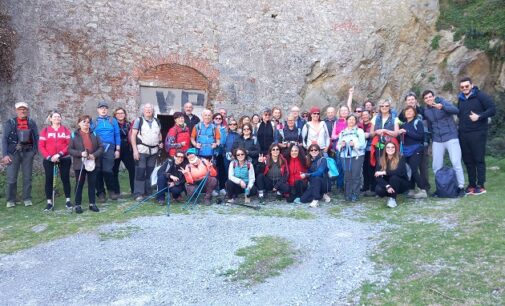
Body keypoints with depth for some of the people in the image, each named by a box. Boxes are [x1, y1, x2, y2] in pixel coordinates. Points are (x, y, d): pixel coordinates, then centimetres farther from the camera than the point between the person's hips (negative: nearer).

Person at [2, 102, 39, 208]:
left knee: (27, 177, 5)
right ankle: (11, 200, 10)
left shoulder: (32, 123, 9)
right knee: (11, 178, -1)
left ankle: (27, 199, 13)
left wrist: (35, 150, -5)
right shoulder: (10, 123, 3)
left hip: (28, 152, 1)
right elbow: (4, 139, -1)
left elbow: (36, 138, 7)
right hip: (13, 152, -1)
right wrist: (5, 155, -9)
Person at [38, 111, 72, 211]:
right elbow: (41, 146, 0)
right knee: (49, 180, 2)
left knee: (65, 179, 3)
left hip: (64, 159, 0)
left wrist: (59, 154, -15)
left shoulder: (66, 130, 3)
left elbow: (69, 144, -4)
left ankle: (68, 200, 12)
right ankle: (49, 202, 10)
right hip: (49, 160, 0)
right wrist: (49, 157, -12)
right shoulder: (45, 130, 4)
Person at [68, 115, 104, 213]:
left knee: (92, 184, 8)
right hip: (79, 164, -2)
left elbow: (101, 147, 3)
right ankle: (77, 205, 14)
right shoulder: (74, 135, 0)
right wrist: (80, 153, -19)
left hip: (92, 163, 2)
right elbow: (70, 150, -4)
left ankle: (92, 204, 17)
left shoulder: (94, 134, 7)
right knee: (79, 185, 6)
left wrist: (94, 155, -14)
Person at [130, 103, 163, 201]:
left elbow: (159, 134, 26)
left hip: (154, 150, 5)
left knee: (149, 172, 11)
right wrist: (135, 150, -13)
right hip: (142, 150, -5)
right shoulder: (138, 120, -1)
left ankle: (148, 192, 20)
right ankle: (138, 194, -3)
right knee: (140, 172, -6)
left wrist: (160, 142, 7)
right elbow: (133, 135, -5)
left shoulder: (156, 121, 13)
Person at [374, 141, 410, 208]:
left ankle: (392, 198, -17)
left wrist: (384, 172, -29)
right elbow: (378, 177, -14)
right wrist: (387, 186, -30)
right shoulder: (381, 160, -6)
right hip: (387, 184, 2)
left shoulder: (400, 159, -13)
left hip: (402, 185, -2)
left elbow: (400, 172, -33)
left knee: (394, 177, -33)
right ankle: (390, 195, 4)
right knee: (378, 190, -28)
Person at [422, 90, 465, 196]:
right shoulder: (426, 111, 10)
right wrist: (431, 141, 18)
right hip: (437, 141, 5)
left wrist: (442, 107, -40)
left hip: (451, 138, -5)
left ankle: (461, 186, 5)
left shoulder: (443, 102, -5)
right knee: (436, 167, 5)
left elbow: (456, 110, -24)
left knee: (456, 163, -7)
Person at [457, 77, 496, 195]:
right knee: (468, 160, 7)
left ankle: (481, 186, 2)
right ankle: (471, 185, 15)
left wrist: (479, 116, -20)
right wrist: (461, 125, 11)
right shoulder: (460, 99, 14)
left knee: (479, 160, -3)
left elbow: (492, 109, -10)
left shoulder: (480, 95, -4)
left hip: (478, 133, -6)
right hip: (463, 134, 6)